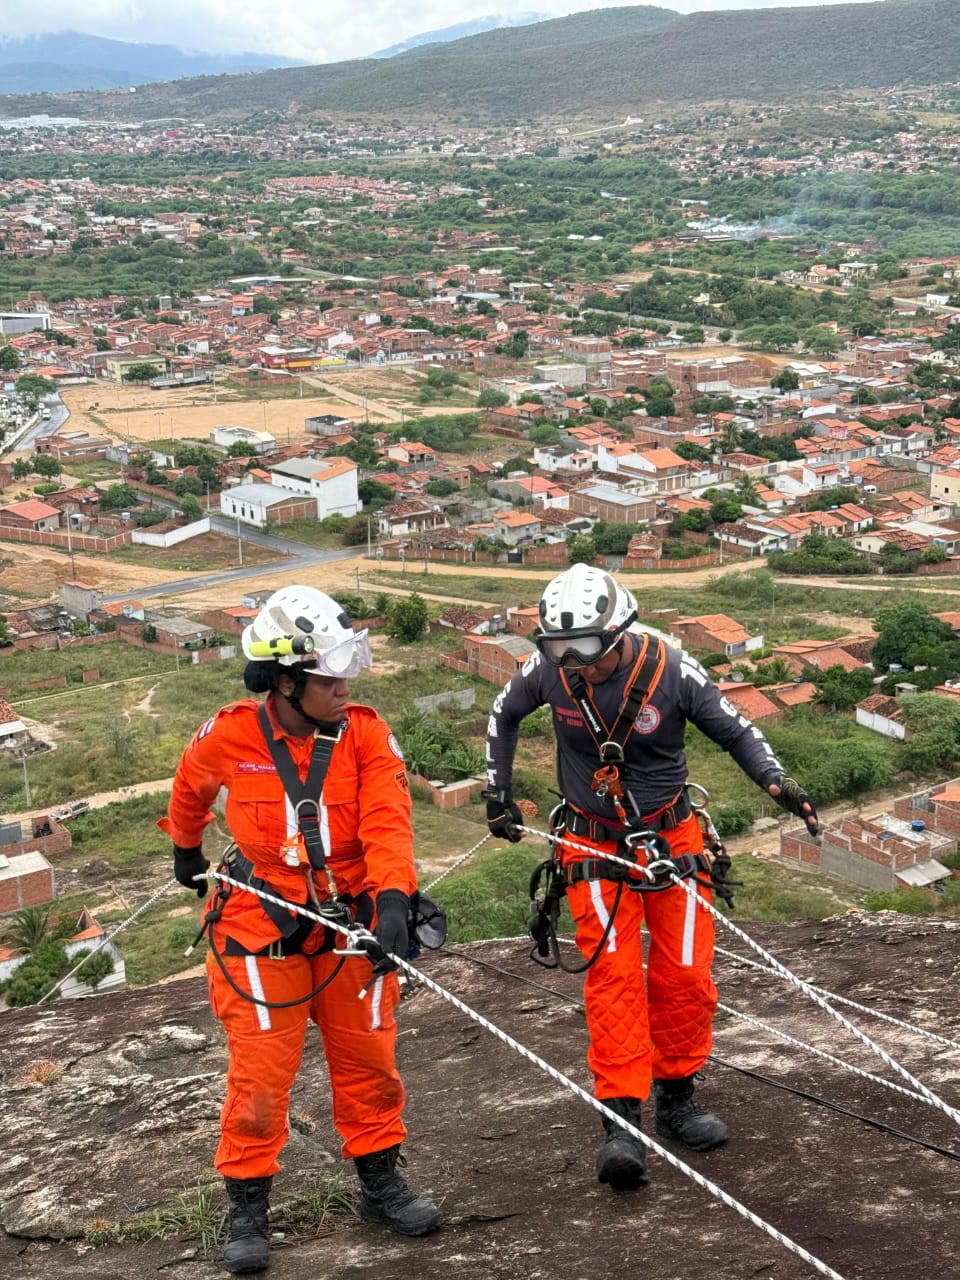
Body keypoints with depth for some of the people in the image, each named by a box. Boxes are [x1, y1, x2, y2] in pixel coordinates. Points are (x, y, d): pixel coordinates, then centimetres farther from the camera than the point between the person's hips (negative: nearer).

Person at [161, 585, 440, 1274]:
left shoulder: (366, 734, -11)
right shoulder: (230, 737, -12)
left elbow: (387, 822, -22)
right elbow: (190, 787, 11)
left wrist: (393, 900, -38)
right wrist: (186, 850, 28)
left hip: (349, 921, 2)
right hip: (261, 927, -1)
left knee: (368, 1057, 10)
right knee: (260, 1071, 1)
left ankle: (381, 1182, 30)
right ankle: (247, 1205, 18)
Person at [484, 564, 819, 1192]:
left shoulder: (672, 669, -19)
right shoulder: (550, 669, -15)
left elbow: (736, 730, -6)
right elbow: (504, 715, 7)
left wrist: (776, 780, -23)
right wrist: (500, 795, 7)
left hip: (672, 836, 0)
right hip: (594, 844, 0)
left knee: (685, 974, 1)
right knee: (613, 974, -10)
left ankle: (676, 1098, 22)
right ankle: (622, 1122, -8)